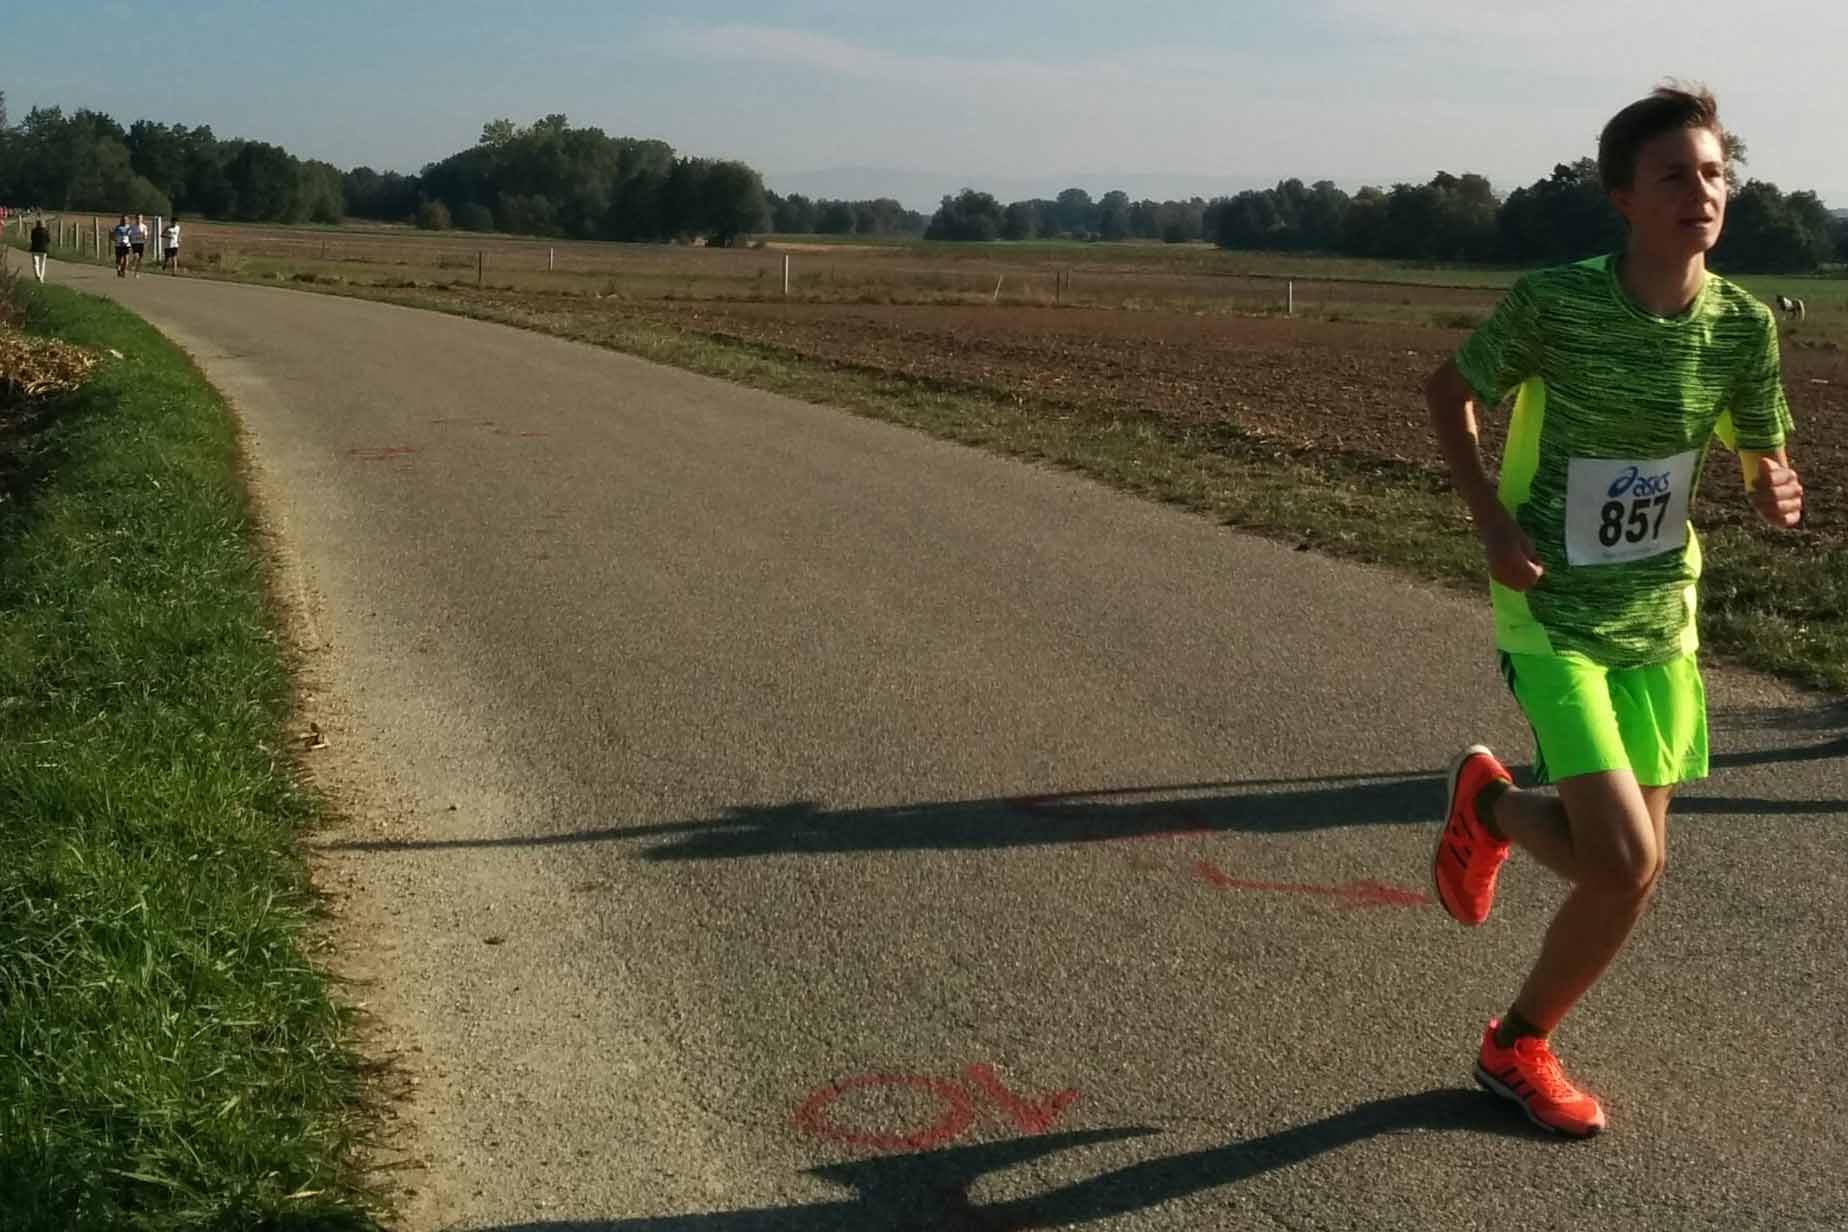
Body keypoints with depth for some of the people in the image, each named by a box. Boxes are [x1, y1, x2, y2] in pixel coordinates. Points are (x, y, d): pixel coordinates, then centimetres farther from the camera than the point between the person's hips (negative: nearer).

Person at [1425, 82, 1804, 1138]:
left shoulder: (1744, 325, -7)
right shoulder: (1554, 303, -17)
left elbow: (1762, 466, 4)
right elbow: (1451, 393, -2)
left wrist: (1779, 495, -21)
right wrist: (1493, 521, -13)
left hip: (1660, 615, 5)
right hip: (1554, 615, -4)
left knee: (1630, 864, 8)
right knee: (1625, 866, -13)